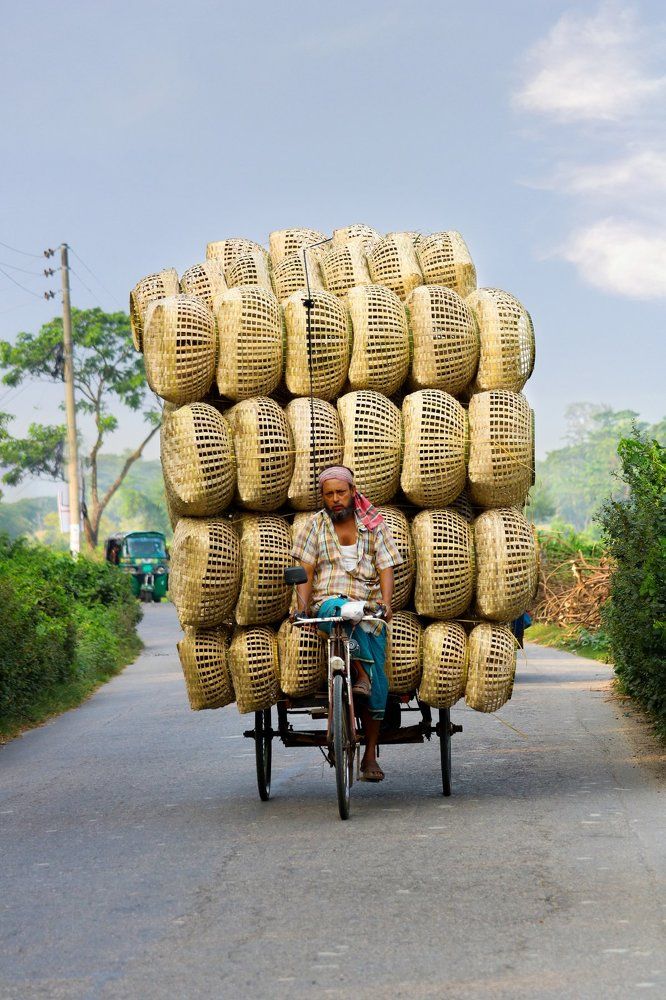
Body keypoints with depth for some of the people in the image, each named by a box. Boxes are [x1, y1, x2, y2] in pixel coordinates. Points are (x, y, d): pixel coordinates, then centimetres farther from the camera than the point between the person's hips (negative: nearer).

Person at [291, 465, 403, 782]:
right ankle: (360, 670, -36)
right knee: (336, 609, -41)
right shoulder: (316, 524, 10)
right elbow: (306, 571, 6)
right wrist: (303, 606, -10)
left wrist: (385, 603, -17)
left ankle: (370, 754, 1)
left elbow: (386, 568, 1)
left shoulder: (373, 524, 9)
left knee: (378, 683, -9)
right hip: (328, 602, -1)